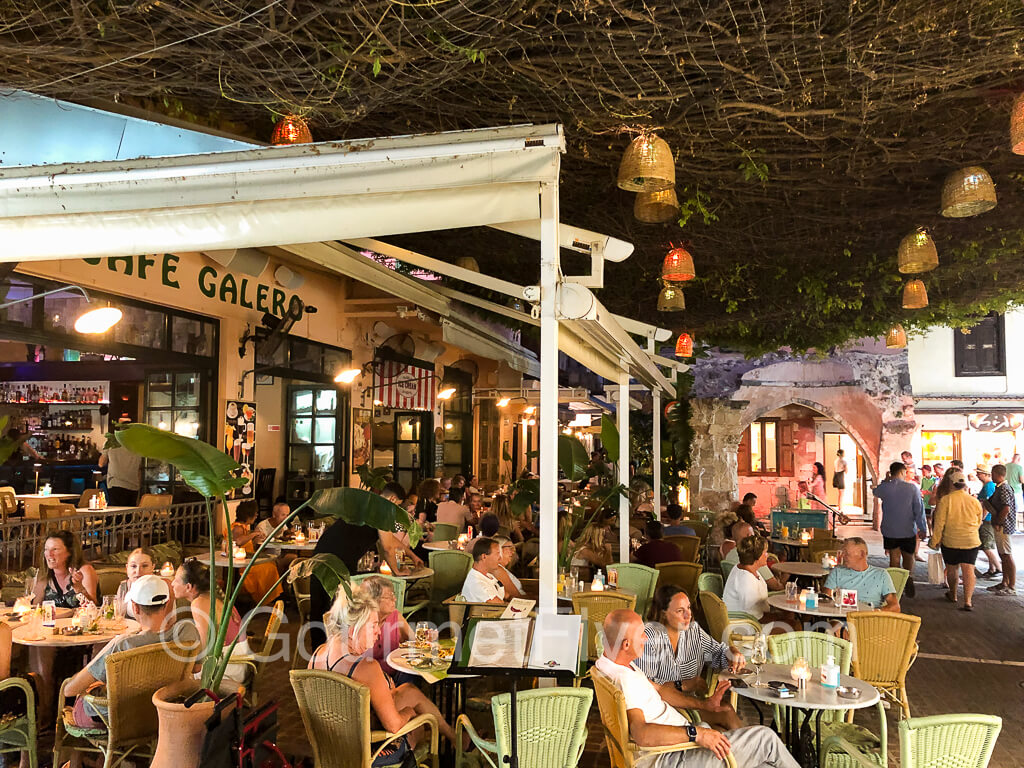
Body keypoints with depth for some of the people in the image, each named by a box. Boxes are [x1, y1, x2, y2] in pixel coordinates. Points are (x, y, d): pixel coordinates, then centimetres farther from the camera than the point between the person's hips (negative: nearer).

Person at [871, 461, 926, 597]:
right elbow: (919, 510, -8)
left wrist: (885, 480, 16)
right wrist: (923, 529, -1)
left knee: (894, 559, 10)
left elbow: (875, 491, 18)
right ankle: (909, 577, -11)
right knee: (908, 557, 15)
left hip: (889, 531, 0)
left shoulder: (884, 488, -7)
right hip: (908, 531, 0)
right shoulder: (912, 488, -10)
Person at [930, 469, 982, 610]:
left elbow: (939, 523, -9)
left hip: (950, 541, -1)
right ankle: (968, 600, -11)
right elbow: (978, 523, 14)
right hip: (971, 541, 1)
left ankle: (953, 595, 31)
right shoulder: (975, 502, 0)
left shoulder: (946, 500, -9)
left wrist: (935, 541, -1)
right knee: (968, 570, -2)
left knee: (951, 569, 15)